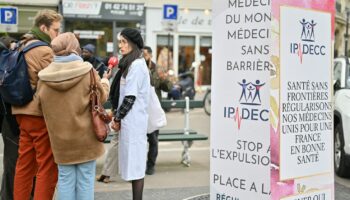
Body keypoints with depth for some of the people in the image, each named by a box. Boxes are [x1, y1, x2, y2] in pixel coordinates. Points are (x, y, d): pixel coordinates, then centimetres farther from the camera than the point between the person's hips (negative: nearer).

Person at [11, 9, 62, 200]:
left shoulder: (22, 48, 13)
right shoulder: (45, 51, -14)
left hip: (23, 112, 9)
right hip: (41, 114, -9)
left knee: (24, 164, 13)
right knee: (47, 167, -2)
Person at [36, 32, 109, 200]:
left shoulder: (44, 77, -5)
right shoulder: (87, 72, -13)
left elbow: (42, 105, 6)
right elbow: (101, 98, -2)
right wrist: (105, 84, 17)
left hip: (60, 138, 2)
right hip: (85, 137, -2)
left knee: (65, 179, 12)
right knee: (85, 180, 8)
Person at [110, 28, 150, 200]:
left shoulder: (137, 65, -14)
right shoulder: (130, 63, 15)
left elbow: (130, 97, -17)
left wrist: (117, 118, -10)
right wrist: (117, 116, 12)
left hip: (133, 120, -9)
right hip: (129, 120, 9)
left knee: (135, 162, -5)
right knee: (133, 161, 11)